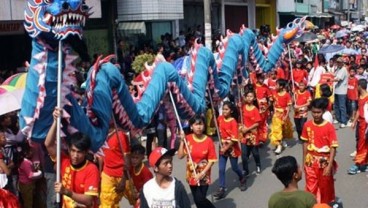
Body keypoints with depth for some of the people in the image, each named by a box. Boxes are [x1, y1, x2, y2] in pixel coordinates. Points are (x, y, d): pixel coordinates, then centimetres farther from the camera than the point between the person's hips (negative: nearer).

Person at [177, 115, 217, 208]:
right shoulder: (187, 139, -6)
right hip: (191, 175, 3)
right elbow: (180, 156, -8)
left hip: (204, 176, -3)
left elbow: (211, 160, -10)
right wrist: (182, 141, -16)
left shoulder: (208, 141, -13)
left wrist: (202, 173, -17)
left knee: (200, 199, -10)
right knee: (197, 200, 12)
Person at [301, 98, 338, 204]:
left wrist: (329, 166, -19)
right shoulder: (307, 125, -5)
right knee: (311, 188, 7)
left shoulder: (329, 127, -16)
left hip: (324, 161, -2)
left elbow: (333, 148, -15)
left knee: (325, 187, 14)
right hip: (311, 161, 2)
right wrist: (304, 161, 7)